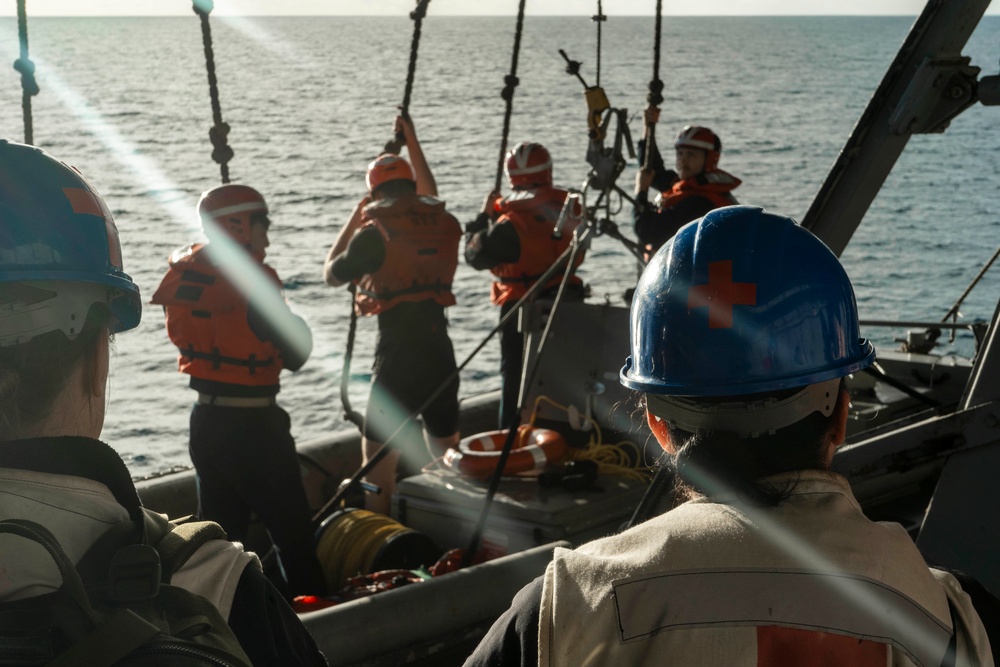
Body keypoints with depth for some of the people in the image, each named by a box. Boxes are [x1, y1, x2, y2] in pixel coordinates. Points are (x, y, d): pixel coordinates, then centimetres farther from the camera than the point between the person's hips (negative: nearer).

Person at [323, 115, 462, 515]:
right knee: (449, 456, 17)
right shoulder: (443, 221, 7)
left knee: (378, 457, 3)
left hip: (398, 351, -6)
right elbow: (429, 197, 32)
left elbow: (331, 275, 5)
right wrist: (411, 141, 39)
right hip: (441, 350, 6)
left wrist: (356, 216, 12)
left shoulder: (376, 230, -10)